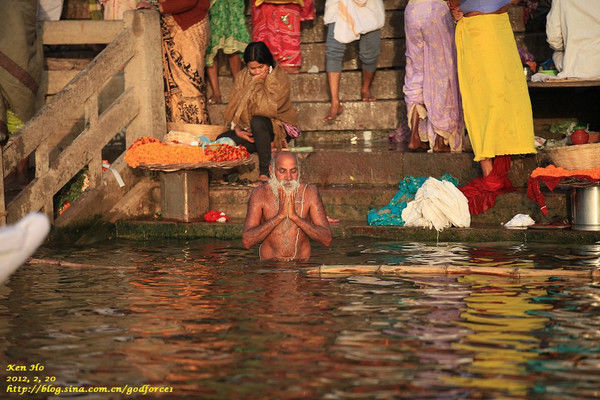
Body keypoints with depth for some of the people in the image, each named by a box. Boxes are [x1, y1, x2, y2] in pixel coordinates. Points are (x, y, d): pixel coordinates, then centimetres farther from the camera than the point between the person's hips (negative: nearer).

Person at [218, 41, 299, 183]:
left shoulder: (280, 78, -13)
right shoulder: (243, 76, 4)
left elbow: (268, 108, -24)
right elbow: (234, 106, 1)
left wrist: (256, 84, -19)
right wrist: (237, 129, -15)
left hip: (277, 127, -6)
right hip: (248, 129, 6)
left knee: (257, 121, -39)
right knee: (222, 140, -17)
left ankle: (265, 171, -33)